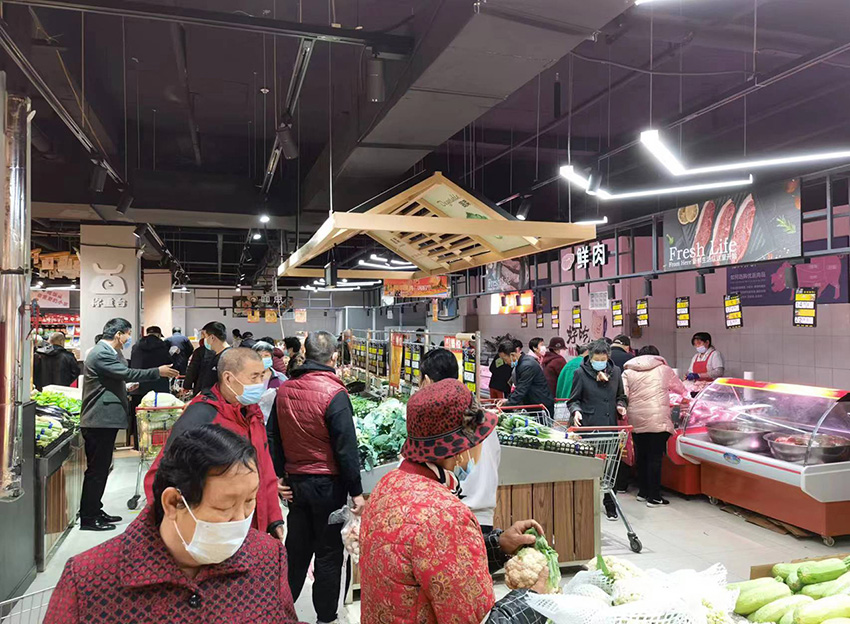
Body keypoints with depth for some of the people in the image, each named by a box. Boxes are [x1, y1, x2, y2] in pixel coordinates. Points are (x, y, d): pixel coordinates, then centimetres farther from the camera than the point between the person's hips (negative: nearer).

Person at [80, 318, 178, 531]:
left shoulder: (110, 353, 16)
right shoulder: (101, 354, -17)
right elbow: (126, 373, -23)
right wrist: (158, 372, -18)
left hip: (104, 419, 11)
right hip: (100, 420, -11)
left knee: (101, 468, 16)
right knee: (96, 469, -4)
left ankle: (95, 510, 25)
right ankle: (88, 518, 3)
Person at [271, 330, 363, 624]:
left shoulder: (283, 391, 0)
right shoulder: (334, 393, -18)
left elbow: (275, 440, 9)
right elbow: (346, 448, -18)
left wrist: (281, 475, 19)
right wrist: (356, 492, -11)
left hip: (295, 481, 6)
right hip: (328, 484, -5)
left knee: (296, 548, 20)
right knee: (329, 553, 9)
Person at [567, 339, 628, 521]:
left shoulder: (615, 372, 10)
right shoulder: (581, 373, -2)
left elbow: (621, 396, 22)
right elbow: (573, 399, 2)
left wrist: (621, 405, 1)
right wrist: (576, 411, -17)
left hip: (610, 427, 3)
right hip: (588, 426, -3)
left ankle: (610, 505, 22)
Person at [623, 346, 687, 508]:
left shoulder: (628, 372, 10)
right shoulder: (663, 370, 9)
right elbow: (679, 387, 26)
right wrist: (684, 394, 47)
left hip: (636, 421, 3)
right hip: (657, 420, -3)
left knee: (641, 456, 15)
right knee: (655, 458, 0)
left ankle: (643, 492, 26)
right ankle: (654, 497, 2)